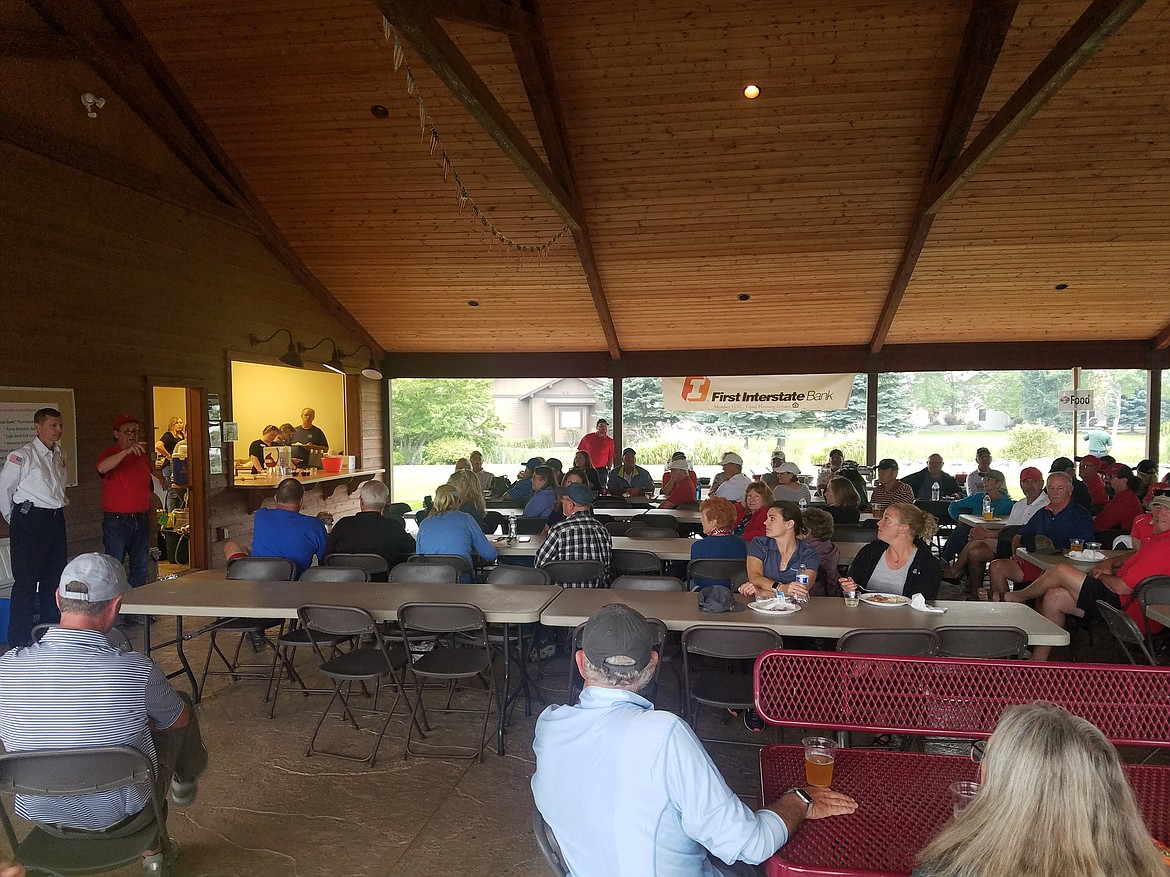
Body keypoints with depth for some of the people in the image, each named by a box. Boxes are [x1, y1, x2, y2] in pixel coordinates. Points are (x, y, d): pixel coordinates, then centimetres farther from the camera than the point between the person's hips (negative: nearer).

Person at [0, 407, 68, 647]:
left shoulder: (60, 456, 11)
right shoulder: (22, 456, -10)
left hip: (56, 519, 7)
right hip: (30, 520, -7)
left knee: (55, 578, 12)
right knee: (26, 581, -5)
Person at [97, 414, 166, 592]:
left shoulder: (143, 456, 15)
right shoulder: (109, 454, -3)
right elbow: (102, 468, -28)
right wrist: (126, 451, -37)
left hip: (141, 520, 6)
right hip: (117, 521, -6)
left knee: (140, 567, 10)